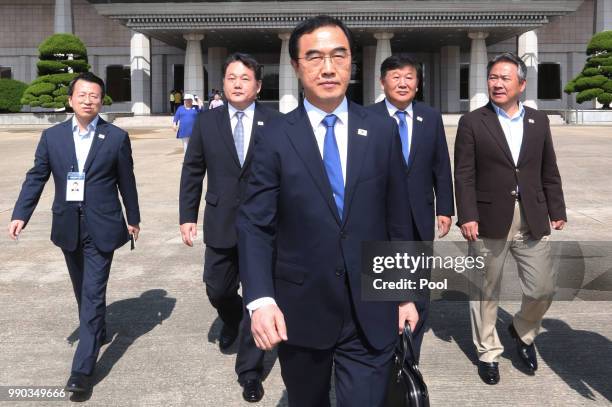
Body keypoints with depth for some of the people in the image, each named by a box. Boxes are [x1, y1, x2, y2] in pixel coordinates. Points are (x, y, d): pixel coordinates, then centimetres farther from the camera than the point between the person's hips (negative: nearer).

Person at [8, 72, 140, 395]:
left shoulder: (116, 137, -3)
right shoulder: (52, 136, 3)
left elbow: (126, 181, 3)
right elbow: (36, 178, 2)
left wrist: (133, 219, 9)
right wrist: (20, 215, -8)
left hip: (101, 228, -3)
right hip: (68, 227, 4)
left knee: (93, 293, -6)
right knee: (83, 290, 19)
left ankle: (82, 368, -4)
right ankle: (96, 331, 43)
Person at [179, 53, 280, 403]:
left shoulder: (275, 121, -4)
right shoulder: (207, 121, 4)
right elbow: (192, 171, 6)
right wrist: (188, 216, 2)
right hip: (221, 224, 3)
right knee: (217, 290, 15)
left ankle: (250, 371, 19)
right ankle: (233, 319, 52)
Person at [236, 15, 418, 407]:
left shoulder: (382, 132, 1)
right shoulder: (276, 137, -4)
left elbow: (398, 219, 5)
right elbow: (255, 225, -6)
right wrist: (260, 298, -18)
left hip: (372, 313, 0)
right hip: (299, 311, 0)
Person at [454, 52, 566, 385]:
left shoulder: (539, 121, 10)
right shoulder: (472, 122, -1)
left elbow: (549, 171, 13)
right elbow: (464, 175, -5)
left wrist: (557, 211, 10)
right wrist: (467, 216, -13)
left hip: (533, 220, 3)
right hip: (490, 219, -3)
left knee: (543, 289, 5)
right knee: (486, 292, 8)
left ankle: (522, 331, 35)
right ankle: (488, 352, 26)